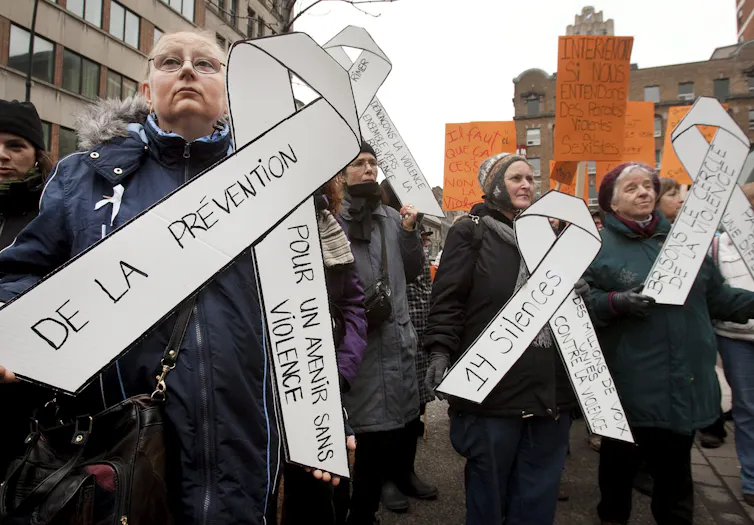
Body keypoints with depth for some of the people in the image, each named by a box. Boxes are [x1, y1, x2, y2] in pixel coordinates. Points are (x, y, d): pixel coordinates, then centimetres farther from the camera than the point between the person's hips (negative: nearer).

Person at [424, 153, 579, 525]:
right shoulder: (471, 232, 1)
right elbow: (448, 299, -9)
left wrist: (578, 299, 5)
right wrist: (440, 351, -23)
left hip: (550, 389, 6)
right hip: (491, 388, -5)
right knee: (488, 494, 9)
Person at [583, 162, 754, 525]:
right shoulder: (598, 246, -4)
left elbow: (716, 298, 12)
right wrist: (615, 302, -26)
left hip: (685, 381, 4)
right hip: (630, 383, -3)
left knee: (675, 464, 18)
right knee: (620, 461, 14)